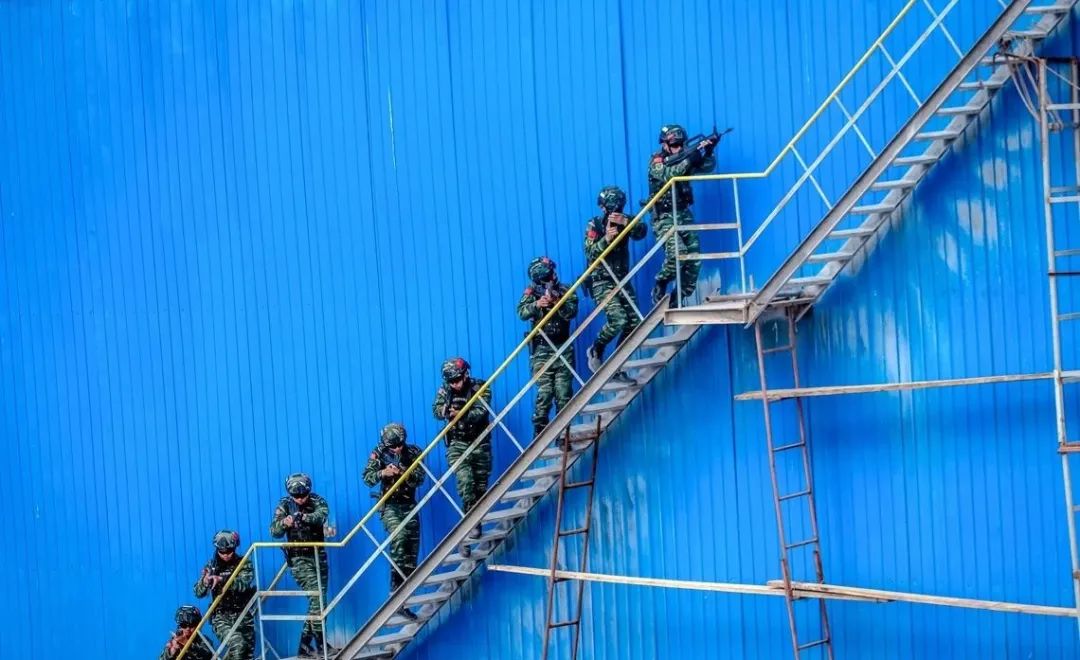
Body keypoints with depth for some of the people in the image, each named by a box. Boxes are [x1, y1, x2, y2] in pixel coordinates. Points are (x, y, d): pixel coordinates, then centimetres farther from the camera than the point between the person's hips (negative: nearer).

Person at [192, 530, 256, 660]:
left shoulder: (244, 564, -1)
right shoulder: (211, 566, 2)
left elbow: (243, 585, -20)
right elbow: (199, 593, -4)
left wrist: (222, 580, -36)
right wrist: (205, 581, -26)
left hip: (243, 616, 2)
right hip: (221, 616, -2)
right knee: (238, 645, -28)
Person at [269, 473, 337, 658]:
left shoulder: (317, 501, -2)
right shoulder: (284, 505, -6)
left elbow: (321, 515, -25)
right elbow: (274, 532, -15)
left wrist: (304, 517, -46)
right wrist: (284, 523, -38)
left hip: (318, 556, 4)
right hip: (299, 559, -4)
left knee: (318, 601, 6)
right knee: (317, 598, -16)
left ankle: (305, 646, 15)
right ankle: (321, 644, -12)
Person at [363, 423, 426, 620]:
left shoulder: (413, 452, 0)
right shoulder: (379, 454, -3)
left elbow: (420, 477, -7)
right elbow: (367, 477, -10)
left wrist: (403, 472, -24)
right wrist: (382, 473, -28)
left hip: (409, 506, 3)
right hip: (390, 505, -3)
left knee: (412, 547, 3)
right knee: (399, 537, -30)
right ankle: (396, 587, -33)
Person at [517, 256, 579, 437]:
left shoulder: (565, 292, 6)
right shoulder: (531, 293, 6)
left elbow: (572, 312, -9)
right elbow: (522, 313, -10)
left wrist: (557, 303, -26)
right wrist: (536, 304, -28)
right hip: (541, 349, -1)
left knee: (563, 393, -2)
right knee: (544, 392, -11)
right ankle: (539, 432, -6)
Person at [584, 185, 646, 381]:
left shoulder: (624, 221, 6)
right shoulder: (594, 225, -4)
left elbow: (641, 232, -14)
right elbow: (590, 254, -15)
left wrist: (625, 223, -31)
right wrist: (606, 239, -28)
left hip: (622, 280, 5)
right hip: (602, 282, -5)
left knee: (633, 323, -1)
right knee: (618, 319, -23)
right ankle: (595, 351, 3)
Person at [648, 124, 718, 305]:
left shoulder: (683, 159, 9)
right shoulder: (656, 160, -8)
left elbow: (706, 168, 2)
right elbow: (669, 175, -28)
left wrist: (708, 152, -18)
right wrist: (690, 159, -35)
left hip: (684, 215, 7)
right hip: (664, 217, -7)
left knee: (694, 256, 0)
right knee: (678, 252, -26)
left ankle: (680, 296, 11)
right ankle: (660, 286, -4)